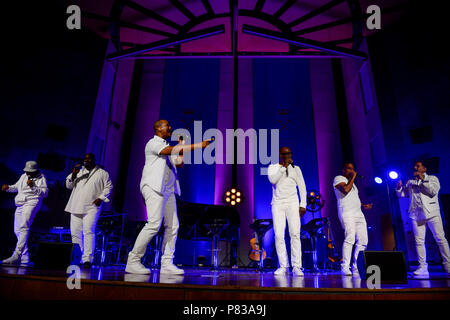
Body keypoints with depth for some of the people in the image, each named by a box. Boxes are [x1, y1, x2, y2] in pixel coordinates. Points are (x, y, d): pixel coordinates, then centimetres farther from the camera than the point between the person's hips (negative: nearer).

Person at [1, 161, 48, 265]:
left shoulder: (41, 178, -2)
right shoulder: (24, 176, 18)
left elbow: (45, 193, -11)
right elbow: (17, 186, 32)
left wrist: (33, 187, -21)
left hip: (31, 203, -8)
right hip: (20, 205, 8)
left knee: (23, 228, -23)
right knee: (17, 230, 9)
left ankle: (17, 255, -30)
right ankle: (24, 257, 17)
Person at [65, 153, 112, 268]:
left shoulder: (102, 173, 7)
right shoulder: (79, 170, 18)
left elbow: (108, 187, 6)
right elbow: (68, 186, 14)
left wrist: (100, 198, -6)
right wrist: (73, 174, -3)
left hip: (91, 207, -4)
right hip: (76, 207, 5)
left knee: (88, 232, -14)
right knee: (75, 232, 6)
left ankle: (87, 259, -11)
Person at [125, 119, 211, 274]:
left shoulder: (167, 146, 25)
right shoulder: (153, 143, -1)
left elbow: (179, 163, 18)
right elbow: (171, 150, -18)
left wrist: (182, 144, 19)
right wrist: (197, 145, -21)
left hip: (168, 190, 9)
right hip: (154, 187, -8)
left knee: (172, 226, 0)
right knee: (154, 224, -18)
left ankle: (167, 263, 3)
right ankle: (133, 261, -6)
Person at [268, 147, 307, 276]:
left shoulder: (296, 168, 11)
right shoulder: (273, 167, 9)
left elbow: (302, 187, 10)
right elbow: (272, 180, -11)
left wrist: (303, 205, 2)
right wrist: (284, 167, -14)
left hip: (292, 203, 0)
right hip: (277, 204, 0)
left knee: (295, 234, -11)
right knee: (278, 235, -5)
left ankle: (296, 267, -8)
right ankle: (283, 266, 4)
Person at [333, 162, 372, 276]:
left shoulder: (351, 182, 28)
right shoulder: (338, 178, 2)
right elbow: (345, 190, -17)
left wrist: (363, 205, 22)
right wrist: (353, 178, -7)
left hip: (358, 213, 9)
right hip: (347, 213, -9)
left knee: (363, 240, 2)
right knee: (350, 238, -20)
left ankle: (356, 267, 8)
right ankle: (345, 268, -17)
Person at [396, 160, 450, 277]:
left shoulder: (432, 178, 11)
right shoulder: (410, 182, 20)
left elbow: (434, 191, -6)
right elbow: (402, 194, 18)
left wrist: (423, 179, -8)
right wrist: (399, 187, -1)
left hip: (432, 213, -3)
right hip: (416, 214, 3)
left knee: (440, 239, -4)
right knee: (419, 241, -1)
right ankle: (422, 268, 2)